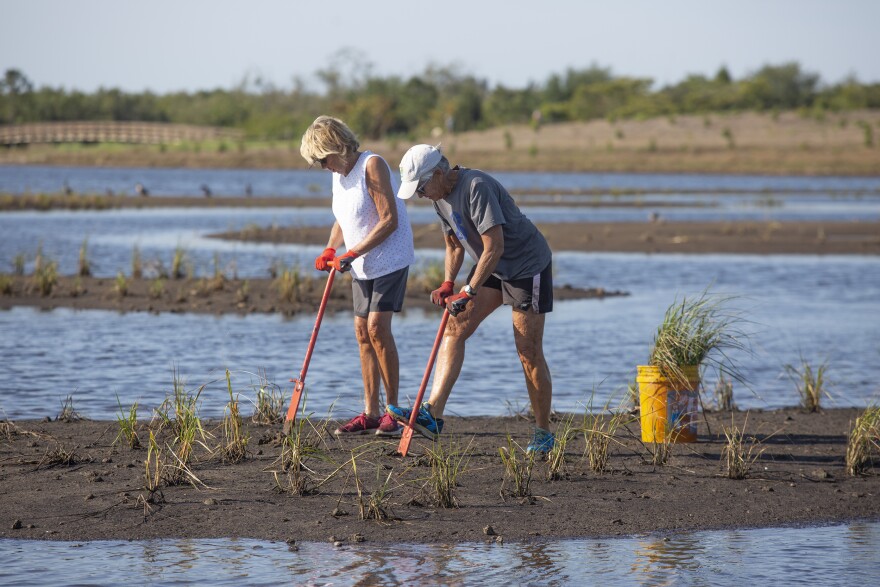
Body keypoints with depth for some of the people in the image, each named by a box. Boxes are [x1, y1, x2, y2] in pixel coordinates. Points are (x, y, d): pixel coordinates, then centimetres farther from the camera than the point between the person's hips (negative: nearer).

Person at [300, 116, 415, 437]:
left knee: (378, 328, -16)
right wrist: (331, 248, 2)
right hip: (362, 266, 9)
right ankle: (371, 413, 10)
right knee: (363, 332, 5)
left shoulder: (372, 165, -16)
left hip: (390, 260, -9)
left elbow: (389, 220, -21)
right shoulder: (339, 174, 10)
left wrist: (353, 254, -23)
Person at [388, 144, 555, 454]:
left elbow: (495, 247, -29)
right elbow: (454, 245, 14)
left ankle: (543, 433, 8)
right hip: (491, 267, 9)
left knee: (529, 354, -5)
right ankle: (433, 414, -16)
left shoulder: (476, 187, -27)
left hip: (528, 265, -8)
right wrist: (448, 284, -1)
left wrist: (469, 292, -27)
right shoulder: (440, 196, 2)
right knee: (455, 329, -8)